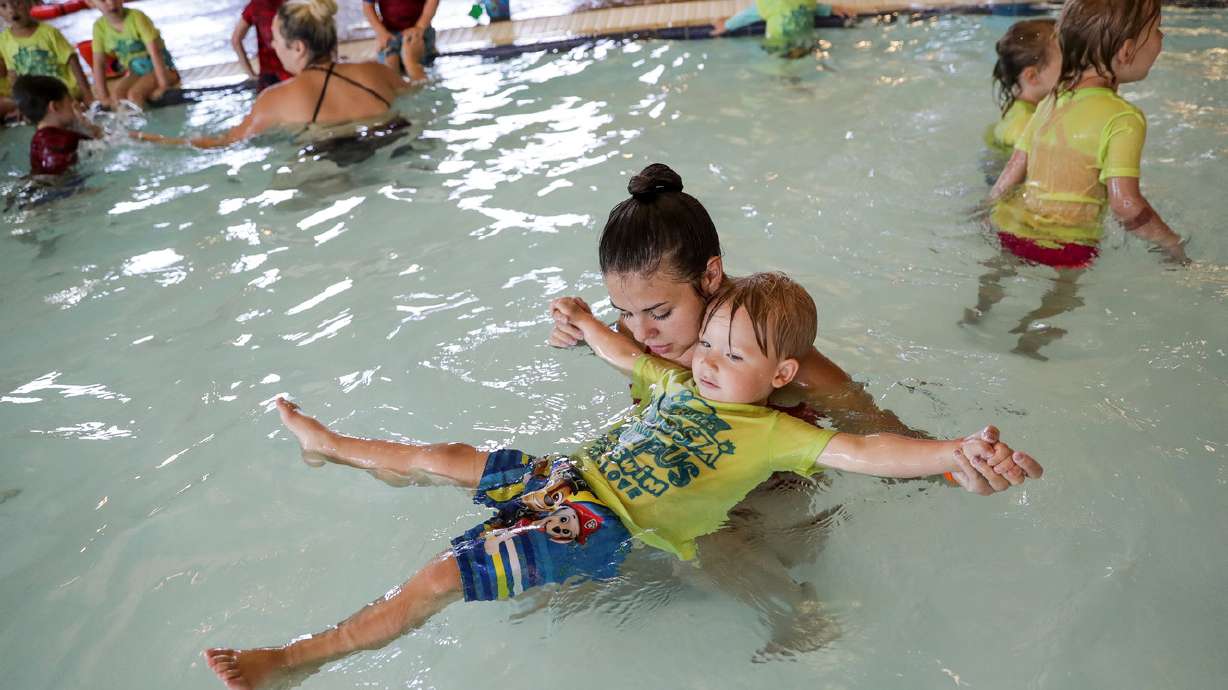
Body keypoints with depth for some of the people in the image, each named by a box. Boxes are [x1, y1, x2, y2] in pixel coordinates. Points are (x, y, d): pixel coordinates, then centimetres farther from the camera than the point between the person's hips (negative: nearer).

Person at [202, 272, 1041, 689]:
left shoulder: (773, 433, -10)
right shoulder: (682, 381, 10)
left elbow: (861, 452, -22)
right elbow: (627, 354, 27)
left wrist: (955, 451, -35)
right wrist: (588, 325, 39)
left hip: (606, 532, -7)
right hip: (566, 476, 7)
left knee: (445, 574, -18)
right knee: (446, 460, 16)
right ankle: (334, 445, 46)